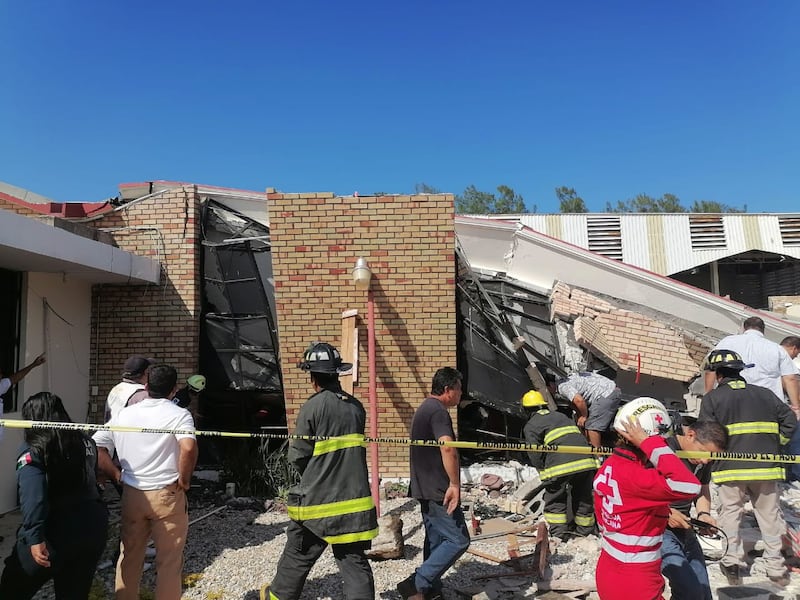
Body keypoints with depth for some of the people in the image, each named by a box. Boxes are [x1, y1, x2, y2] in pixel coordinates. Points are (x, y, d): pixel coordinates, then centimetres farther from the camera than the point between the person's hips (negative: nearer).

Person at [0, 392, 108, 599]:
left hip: (56, 533, -5)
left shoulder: (32, 450, -10)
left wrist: (35, 537, -23)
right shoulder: (86, 442, 7)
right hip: (92, 527, 6)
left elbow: (33, 497, -21)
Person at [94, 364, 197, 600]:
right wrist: (184, 480, -13)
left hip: (131, 494, 5)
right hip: (167, 495, -4)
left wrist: (117, 475, 8)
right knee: (169, 562, 8)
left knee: (128, 557, 20)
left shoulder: (123, 414, 6)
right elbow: (188, 447, -27)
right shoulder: (178, 414, -10)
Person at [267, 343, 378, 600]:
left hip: (317, 500, -4)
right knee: (354, 560, 10)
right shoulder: (356, 407, 1)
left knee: (297, 557, 16)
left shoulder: (312, 407, -14)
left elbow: (297, 456, -8)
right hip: (354, 497, 4)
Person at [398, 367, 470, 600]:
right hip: (438, 491, -10)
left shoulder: (424, 409, 16)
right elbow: (448, 448, -32)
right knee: (458, 540, -5)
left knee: (435, 540, 16)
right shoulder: (438, 411, -17)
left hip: (426, 489, 10)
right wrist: (455, 485, -26)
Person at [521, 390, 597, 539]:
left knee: (555, 498, 14)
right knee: (583, 496, 22)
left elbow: (535, 454, 3)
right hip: (586, 460, 5)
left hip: (560, 464, -5)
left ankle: (558, 531, 14)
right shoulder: (561, 416, 29)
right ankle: (584, 528, 32)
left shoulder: (531, 426, 11)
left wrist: (543, 472, 16)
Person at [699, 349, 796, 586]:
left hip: (731, 468, -3)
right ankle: (776, 568, 20)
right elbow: (789, 422, 10)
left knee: (730, 513, 9)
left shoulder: (712, 398, -3)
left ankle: (732, 562, 9)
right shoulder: (765, 394, 10)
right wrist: (774, 445, 19)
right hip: (766, 467, 4)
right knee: (770, 515, 14)